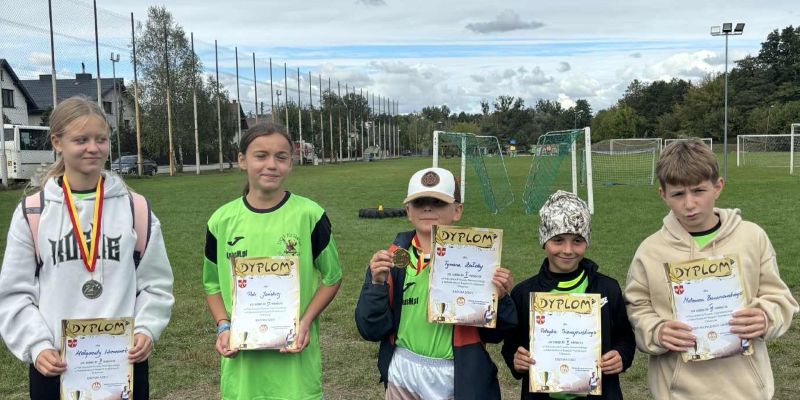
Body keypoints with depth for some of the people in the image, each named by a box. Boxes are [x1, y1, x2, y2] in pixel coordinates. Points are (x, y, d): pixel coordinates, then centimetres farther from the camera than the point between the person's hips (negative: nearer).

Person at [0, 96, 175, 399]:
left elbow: (155, 283, 3)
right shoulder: (32, 213, 0)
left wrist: (146, 329, -12)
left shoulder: (135, 208, 1)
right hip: (56, 366, 0)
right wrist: (36, 345, -11)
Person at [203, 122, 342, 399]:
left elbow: (332, 277, 2)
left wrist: (306, 321, -12)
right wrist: (223, 326, -5)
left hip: (295, 356, -2)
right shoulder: (222, 221, -1)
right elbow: (213, 285, 11)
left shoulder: (309, 215, -7)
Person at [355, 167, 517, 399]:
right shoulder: (391, 259, -2)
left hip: (461, 379, -1)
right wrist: (378, 284, -18)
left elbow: (493, 335, -1)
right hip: (403, 375, 1)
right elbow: (371, 331, -5)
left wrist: (499, 298, -18)